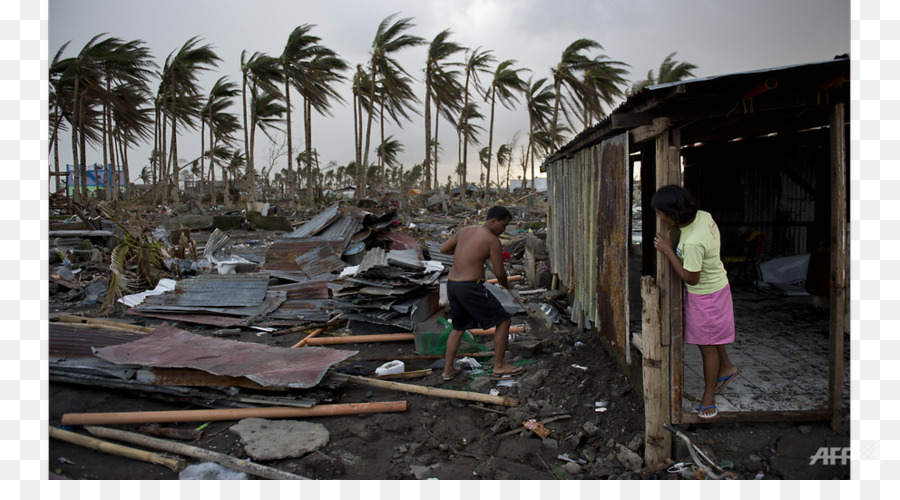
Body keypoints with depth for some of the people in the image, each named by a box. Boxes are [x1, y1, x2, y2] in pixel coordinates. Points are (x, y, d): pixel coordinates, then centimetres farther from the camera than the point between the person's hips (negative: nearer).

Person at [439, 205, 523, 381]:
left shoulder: (465, 230, 12)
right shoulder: (493, 240, -8)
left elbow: (443, 249, 22)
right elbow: (499, 273, -7)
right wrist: (506, 285, 15)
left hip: (452, 285, 8)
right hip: (471, 287, -8)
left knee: (458, 327, 25)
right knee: (503, 321, 7)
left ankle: (448, 369, 27)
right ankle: (499, 365, 14)